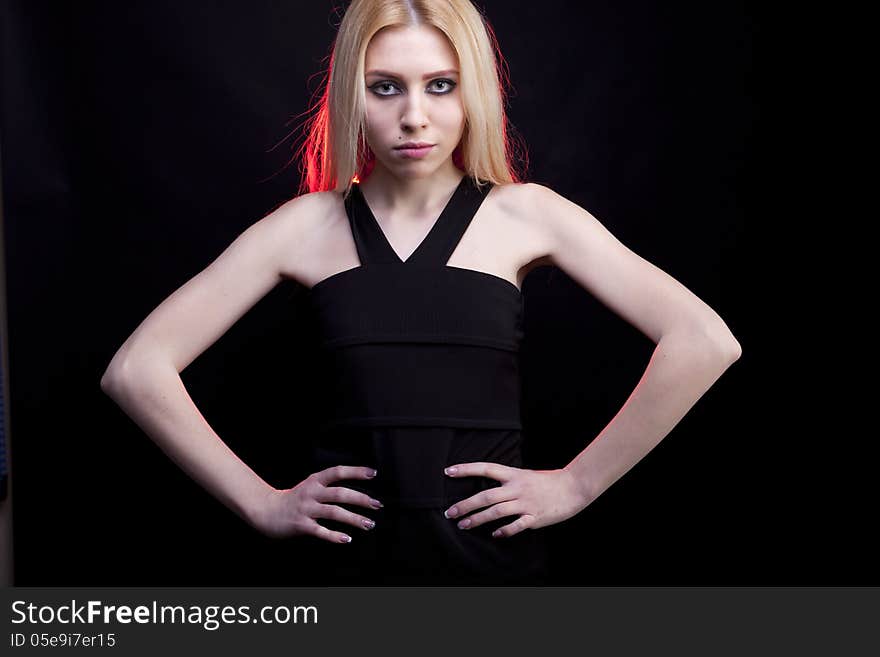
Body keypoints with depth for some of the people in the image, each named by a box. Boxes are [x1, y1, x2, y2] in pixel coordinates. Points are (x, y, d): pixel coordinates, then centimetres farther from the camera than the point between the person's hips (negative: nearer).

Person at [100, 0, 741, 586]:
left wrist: (578, 483, -9)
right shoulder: (309, 225, -1)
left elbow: (705, 342, -11)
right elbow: (136, 370, -2)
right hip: (350, 551, 1)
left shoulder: (522, 214, -4)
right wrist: (262, 502, -4)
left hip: (496, 549, 0)